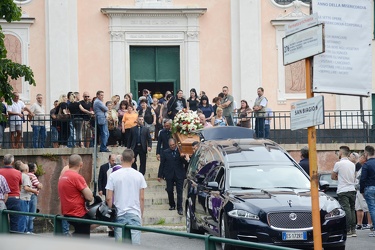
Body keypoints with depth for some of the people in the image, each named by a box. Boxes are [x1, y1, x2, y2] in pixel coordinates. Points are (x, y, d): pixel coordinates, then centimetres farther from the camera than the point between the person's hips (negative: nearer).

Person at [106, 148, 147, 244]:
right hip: (135, 214, 0)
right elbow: (142, 198, 3)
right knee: (135, 243, -2)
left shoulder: (113, 175, -2)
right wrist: (141, 214, 14)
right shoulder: (139, 175, 1)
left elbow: (109, 198, -2)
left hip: (119, 214, 0)